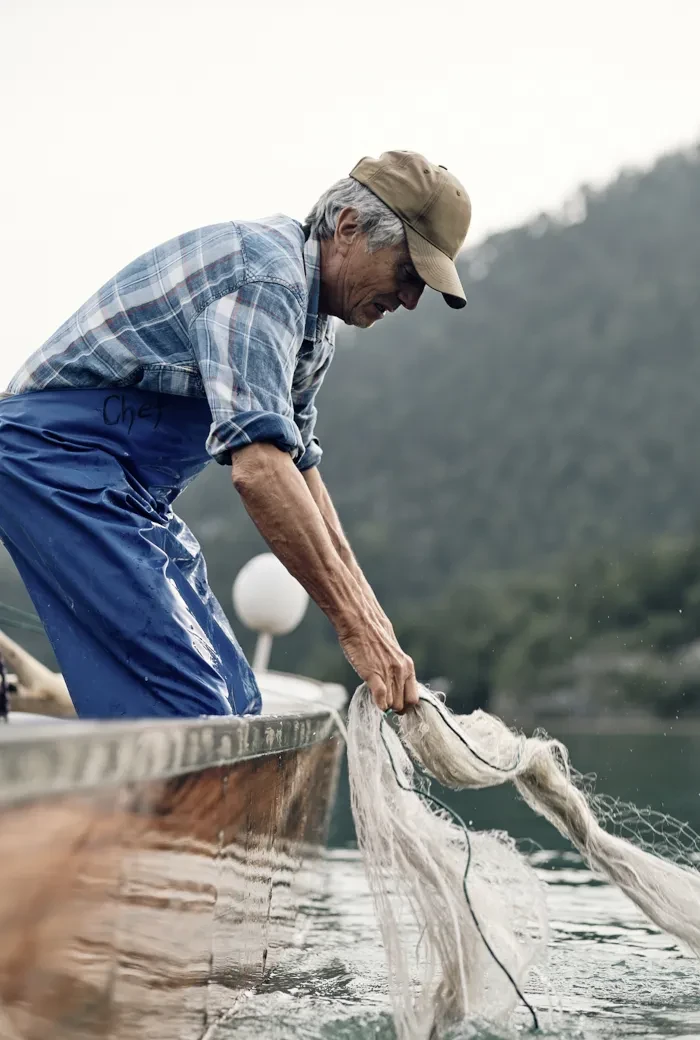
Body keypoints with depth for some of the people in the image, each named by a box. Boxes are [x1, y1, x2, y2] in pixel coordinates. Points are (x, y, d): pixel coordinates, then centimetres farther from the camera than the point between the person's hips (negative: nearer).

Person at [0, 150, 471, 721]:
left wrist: (364, 603, 14)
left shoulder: (313, 326, 12)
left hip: (131, 491, 11)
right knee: (189, 708, -20)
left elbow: (299, 463, 22)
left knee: (235, 702, 5)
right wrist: (354, 622, -28)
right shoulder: (265, 270, -20)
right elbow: (258, 466, -31)